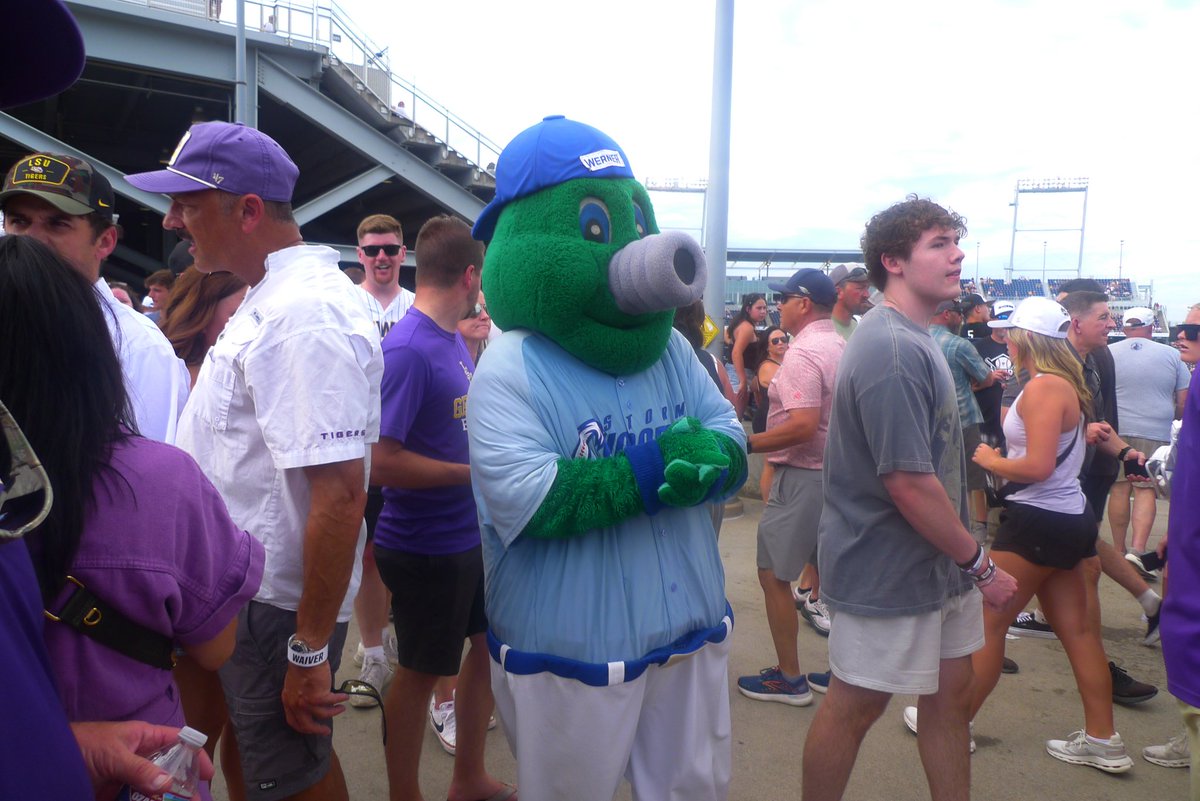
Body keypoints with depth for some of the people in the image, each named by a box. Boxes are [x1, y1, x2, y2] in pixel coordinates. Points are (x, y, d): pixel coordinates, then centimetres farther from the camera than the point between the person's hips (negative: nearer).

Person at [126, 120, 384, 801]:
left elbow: (341, 495, -29)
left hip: (279, 609, -10)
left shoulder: (304, 317, -25)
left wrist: (310, 650, -25)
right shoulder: (267, 300, 9)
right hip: (248, 587, 10)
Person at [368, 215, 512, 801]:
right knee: (421, 672, 9)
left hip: (472, 535, 9)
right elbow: (382, 463, -26)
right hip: (426, 548, -9)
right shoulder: (408, 349, -22)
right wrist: (475, 473, -19)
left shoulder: (456, 340, 4)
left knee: (490, 643, 21)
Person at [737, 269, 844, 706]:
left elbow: (803, 425, -27)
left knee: (773, 575, 1)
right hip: (837, 470, 9)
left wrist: (746, 444, -20)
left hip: (802, 476, -9)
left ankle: (789, 678, 9)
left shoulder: (802, 353, -18)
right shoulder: (843, 347, 10)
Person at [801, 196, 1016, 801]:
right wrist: (980, 565, -15)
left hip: (937, 565, 10)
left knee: (951, 692, 18)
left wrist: (966, 559, 17)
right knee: (855, 705, 6)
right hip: (888, 570, -10)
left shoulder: (914, 339, 11)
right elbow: (908, 483, -26)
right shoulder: (893, 350, -23)